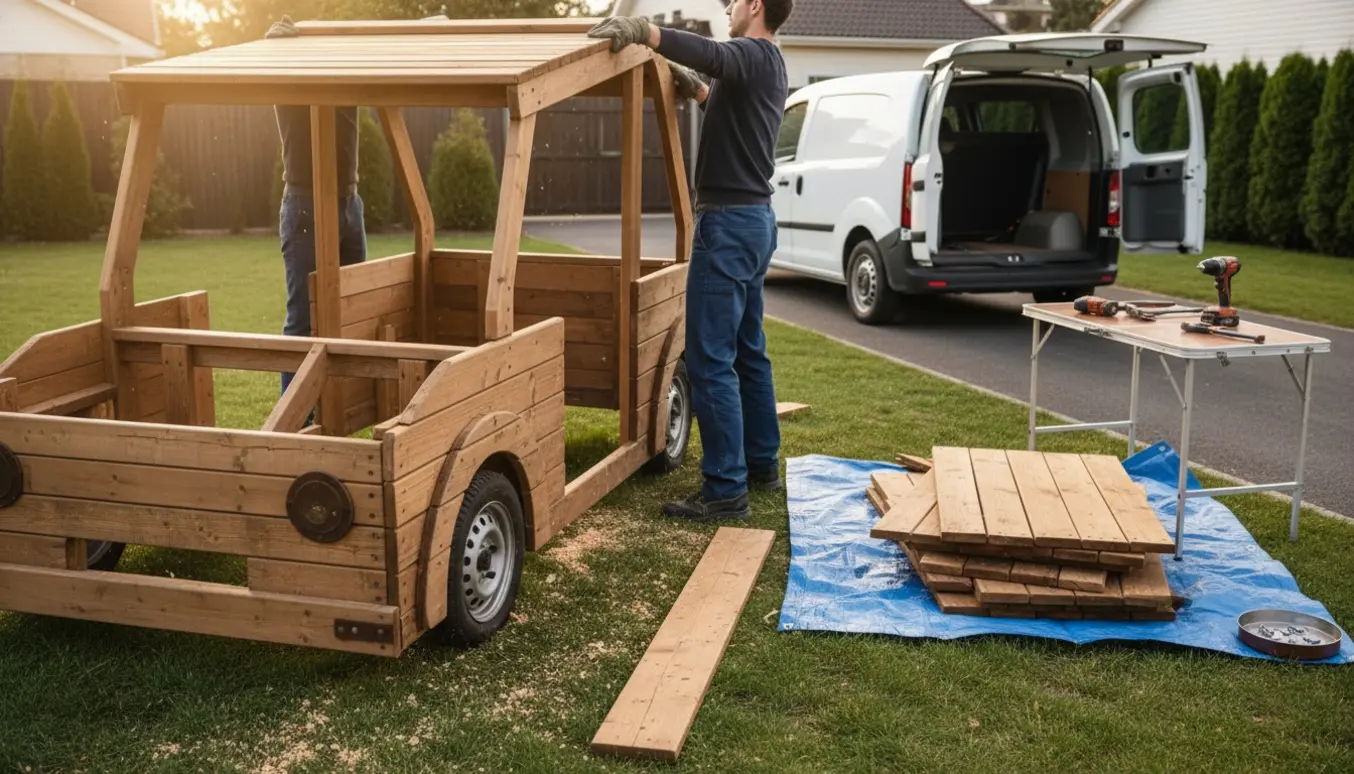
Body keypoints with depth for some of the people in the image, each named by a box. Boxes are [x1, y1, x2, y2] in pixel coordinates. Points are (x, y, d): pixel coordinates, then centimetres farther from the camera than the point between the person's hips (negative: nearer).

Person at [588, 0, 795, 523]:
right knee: (749, 352, 17)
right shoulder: (770, 67, 18)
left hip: (729, 221, -11)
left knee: (710, 360, -10)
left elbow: (710, 54, -35)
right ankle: (762, 464, 26)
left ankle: (726, 491, -7)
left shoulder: (753, 56, -11)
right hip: (754, 218, 11)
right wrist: (696, 90, 29)